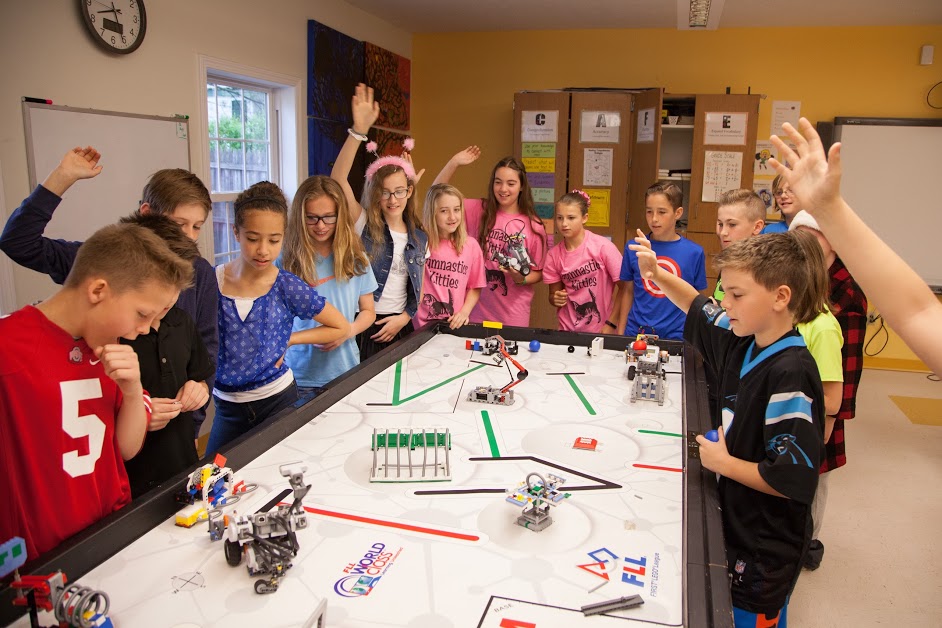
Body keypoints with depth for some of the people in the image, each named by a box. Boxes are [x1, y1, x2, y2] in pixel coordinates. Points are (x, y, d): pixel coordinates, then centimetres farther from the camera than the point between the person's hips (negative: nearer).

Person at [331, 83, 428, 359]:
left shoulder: (419, 237, 4)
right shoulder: (364, 226, -7)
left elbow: (420, 287, 10)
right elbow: (338, 179, -21)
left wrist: (405, 317, -6)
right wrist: (359, 130, -30)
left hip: (399, 327, 4)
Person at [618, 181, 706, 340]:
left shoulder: (694, 252, -5)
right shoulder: (633, 248, -2)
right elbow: (628, 292, 7)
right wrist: (620, 332, 8)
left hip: (675, 334, -1)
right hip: (636, 332, 1)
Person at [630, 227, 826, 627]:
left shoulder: (790, 375, -28)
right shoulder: (743, 342, -4)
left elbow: (794, 481, -28)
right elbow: (700, 309, 15)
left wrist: (722, 462, -18)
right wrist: (657, 274, 3)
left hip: (767, 551, -7)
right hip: (733, 523, 8)